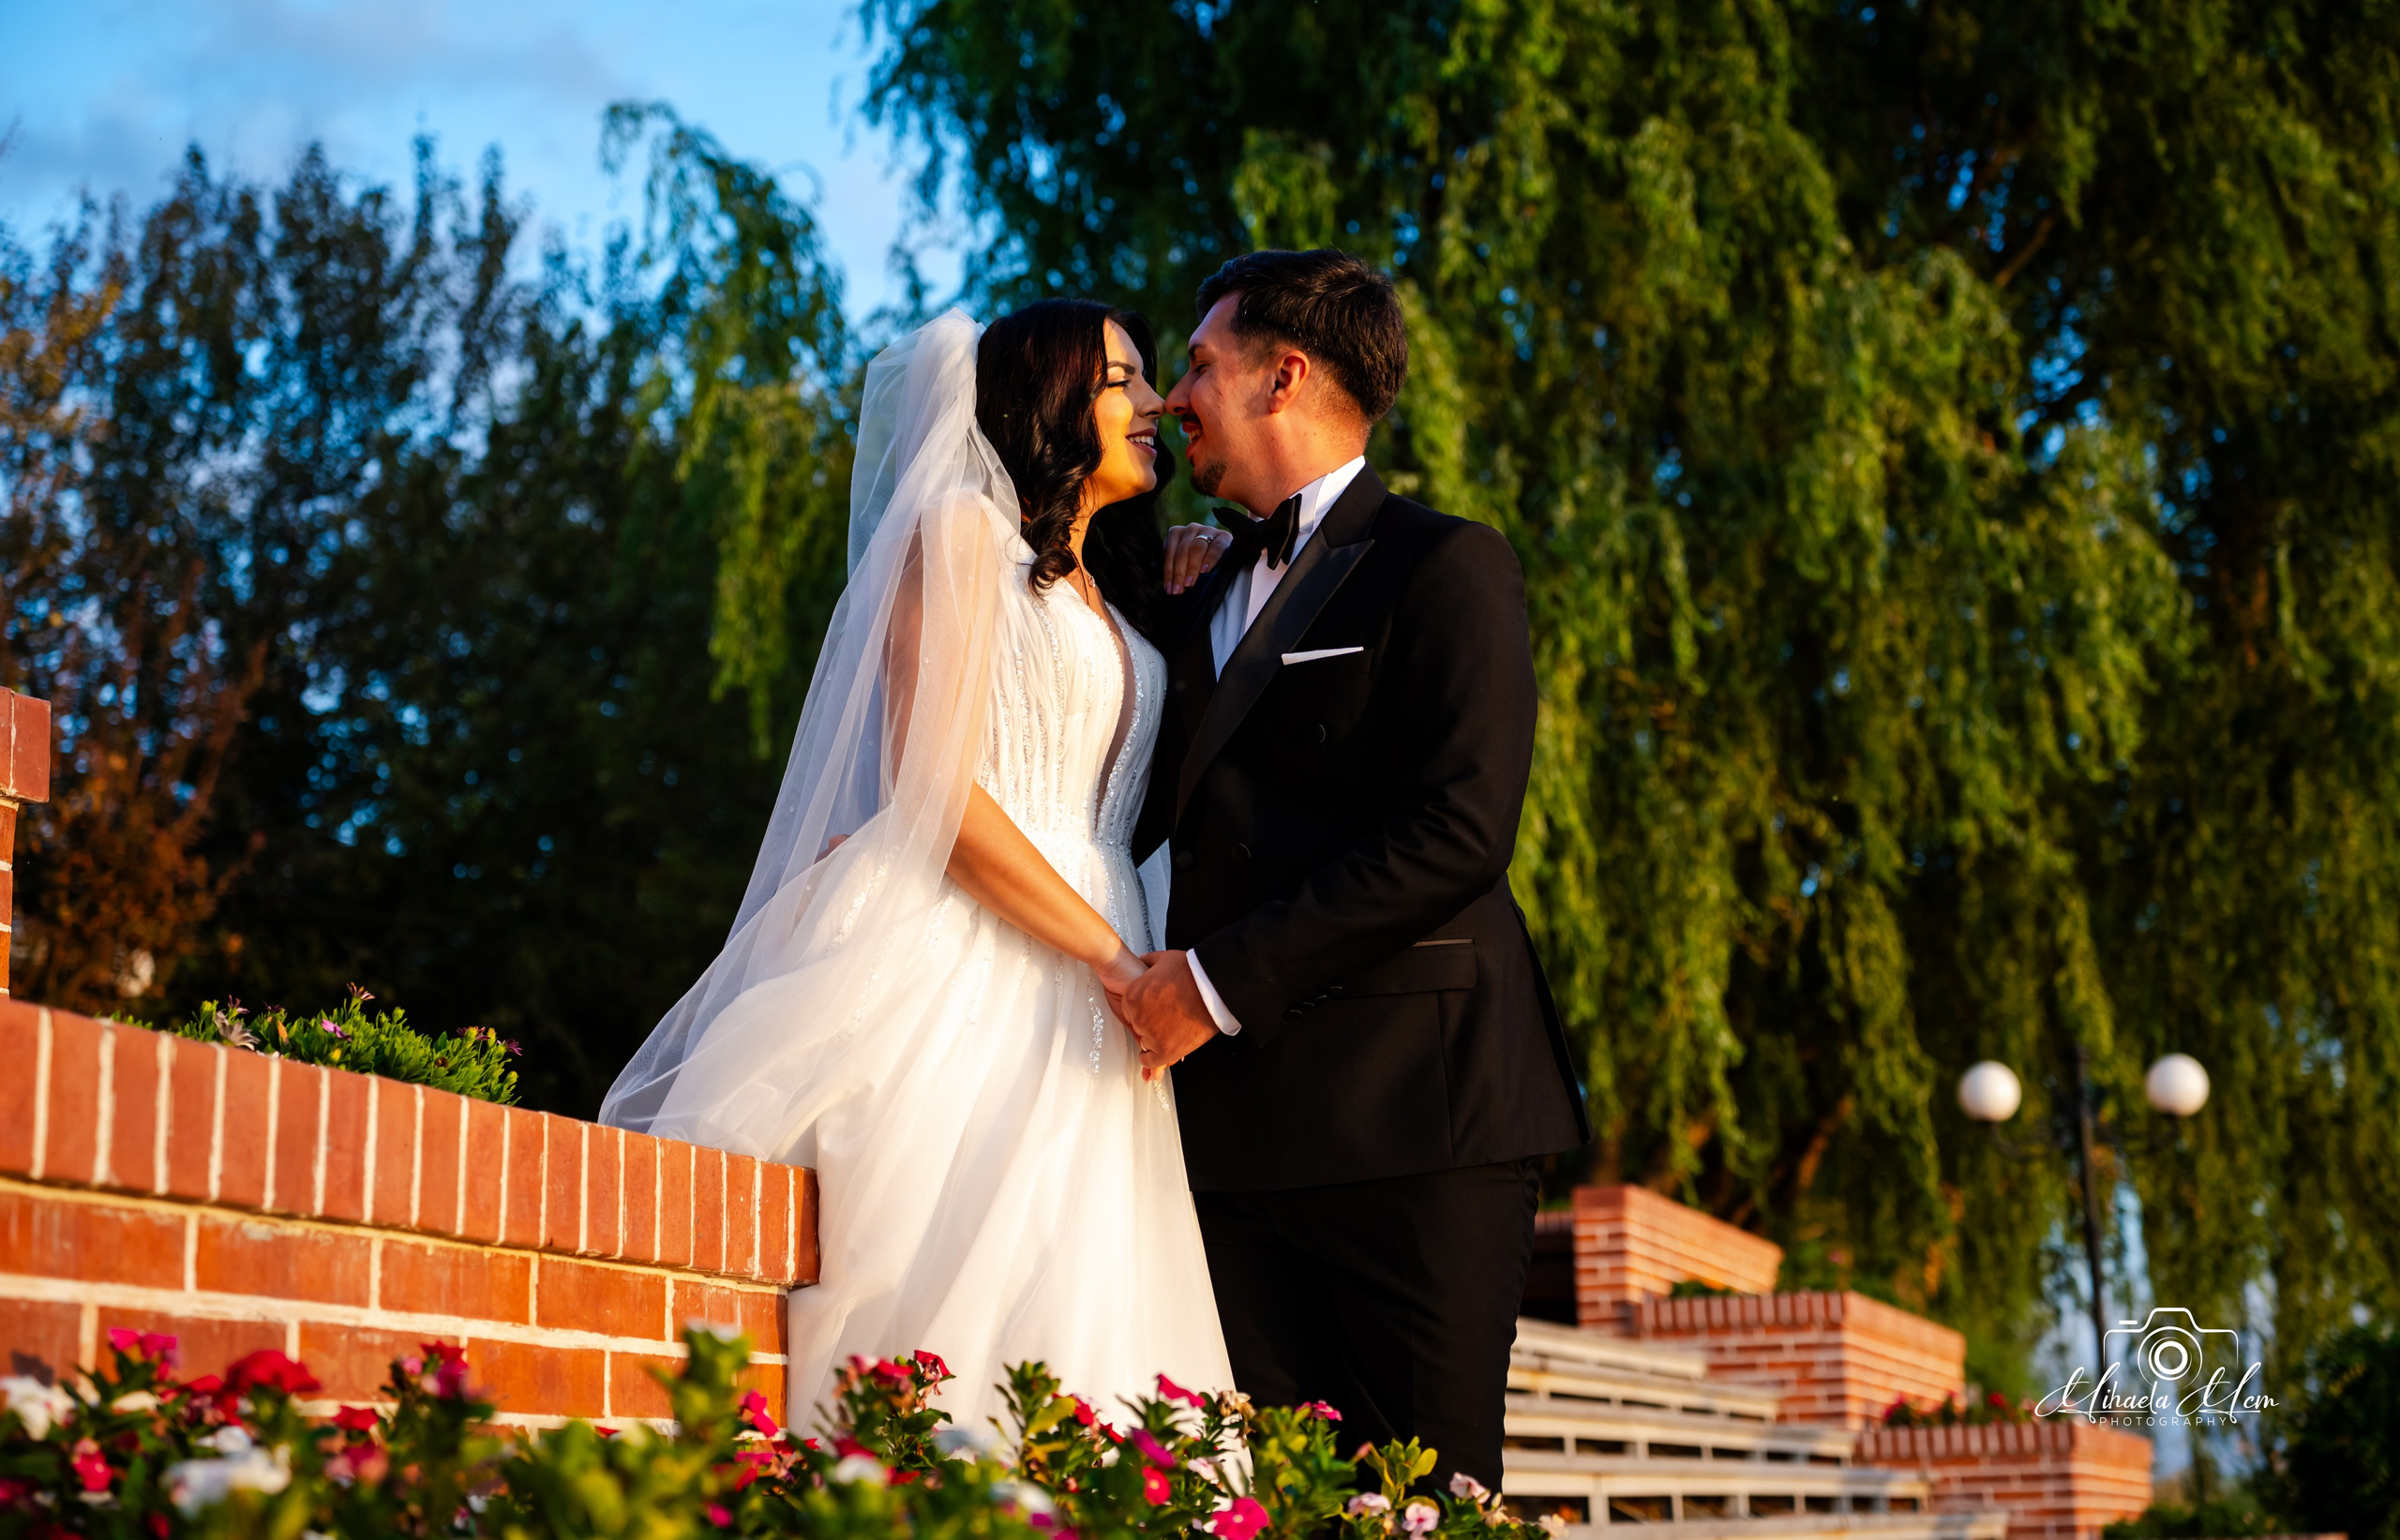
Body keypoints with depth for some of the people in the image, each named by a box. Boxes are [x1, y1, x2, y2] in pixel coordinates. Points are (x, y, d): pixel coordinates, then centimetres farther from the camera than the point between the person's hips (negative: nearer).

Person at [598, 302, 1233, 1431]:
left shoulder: (1110, 603, 27)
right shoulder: (962, 530, 4)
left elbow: (1106, 817, 16)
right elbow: (933, 787, -8)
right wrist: (1112, 954, -10)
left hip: (1070, 1009, 7)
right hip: (949, 961, -7)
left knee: (1059, 1309, -4)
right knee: (928, 1295, -15)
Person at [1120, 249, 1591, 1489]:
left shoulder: (1444, 567, 0)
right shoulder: (1202, 605, 24)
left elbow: (1458, 835, -13)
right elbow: (1172, 824, 25)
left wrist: (1221, 982, -14)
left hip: (1411, 1108, -6)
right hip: (1240, 1126, 6)